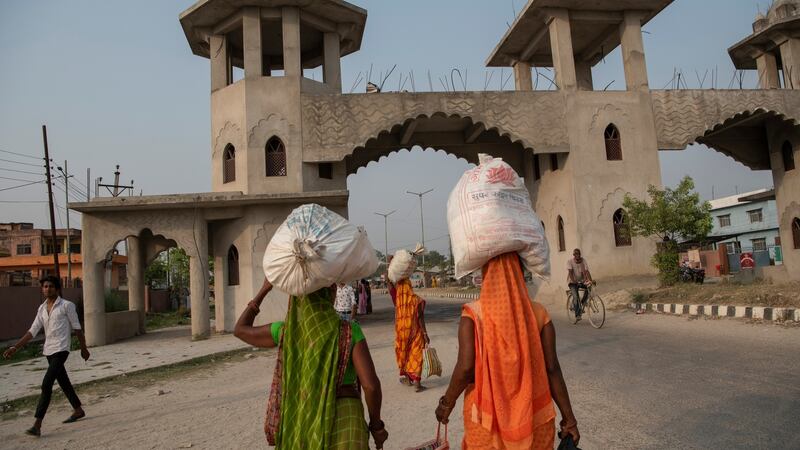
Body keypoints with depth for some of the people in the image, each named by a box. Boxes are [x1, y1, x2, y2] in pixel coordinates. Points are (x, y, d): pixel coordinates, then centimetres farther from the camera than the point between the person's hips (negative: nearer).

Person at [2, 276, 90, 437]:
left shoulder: (67, 305, -7)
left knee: (46, 384, -15)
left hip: (60, 350, -7)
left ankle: (37, 425, -14)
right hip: (49, 350, 7)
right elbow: (32, 331, 12)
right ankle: (78, 411, 34)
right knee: (63, 382, 18)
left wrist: (83, 348, 1)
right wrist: (15, 347, 4)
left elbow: (77, 328, -3)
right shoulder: (42, 308, 11)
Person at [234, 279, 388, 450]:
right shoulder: (349, 331, -13)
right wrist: (376, 425, -1)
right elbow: (371, 384, -17)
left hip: (300, 422, 2)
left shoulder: (285, 331, -5)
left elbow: (240, 330, 11)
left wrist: (263, 290, 15)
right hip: (342, 422, -2)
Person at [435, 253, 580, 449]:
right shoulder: (538, 313, -6)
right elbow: (552, 369, -5)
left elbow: (466, 368, -16)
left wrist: (446, 403, -1)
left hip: (487, 415, -1)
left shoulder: (473, 313, -13)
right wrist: (568, 417, 3)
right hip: (534, 414, 2)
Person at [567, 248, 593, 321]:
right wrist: (574, 281, -39)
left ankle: (581, 304, 3)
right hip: (572, 282, -4)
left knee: (588, 289, -22)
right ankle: (577, 315, -12)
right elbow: (570, 272, -24)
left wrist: (591, 281, -28)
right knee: (576, 297, -21)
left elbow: (586, 271, -15)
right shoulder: (570, 262, -15)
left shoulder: (583, 260, -7)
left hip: (581, 281, 4)